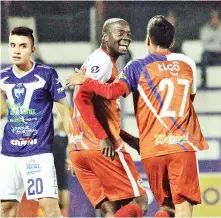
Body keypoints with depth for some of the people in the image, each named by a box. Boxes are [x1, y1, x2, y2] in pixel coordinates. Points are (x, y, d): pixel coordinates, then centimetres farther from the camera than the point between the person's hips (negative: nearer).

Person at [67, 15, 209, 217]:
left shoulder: (138, 67, 2)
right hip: (182, 146, 0)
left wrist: (85, 80, 2)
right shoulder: (188, 64, 11)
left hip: (152, 149, 0)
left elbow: (112, 91, -13)